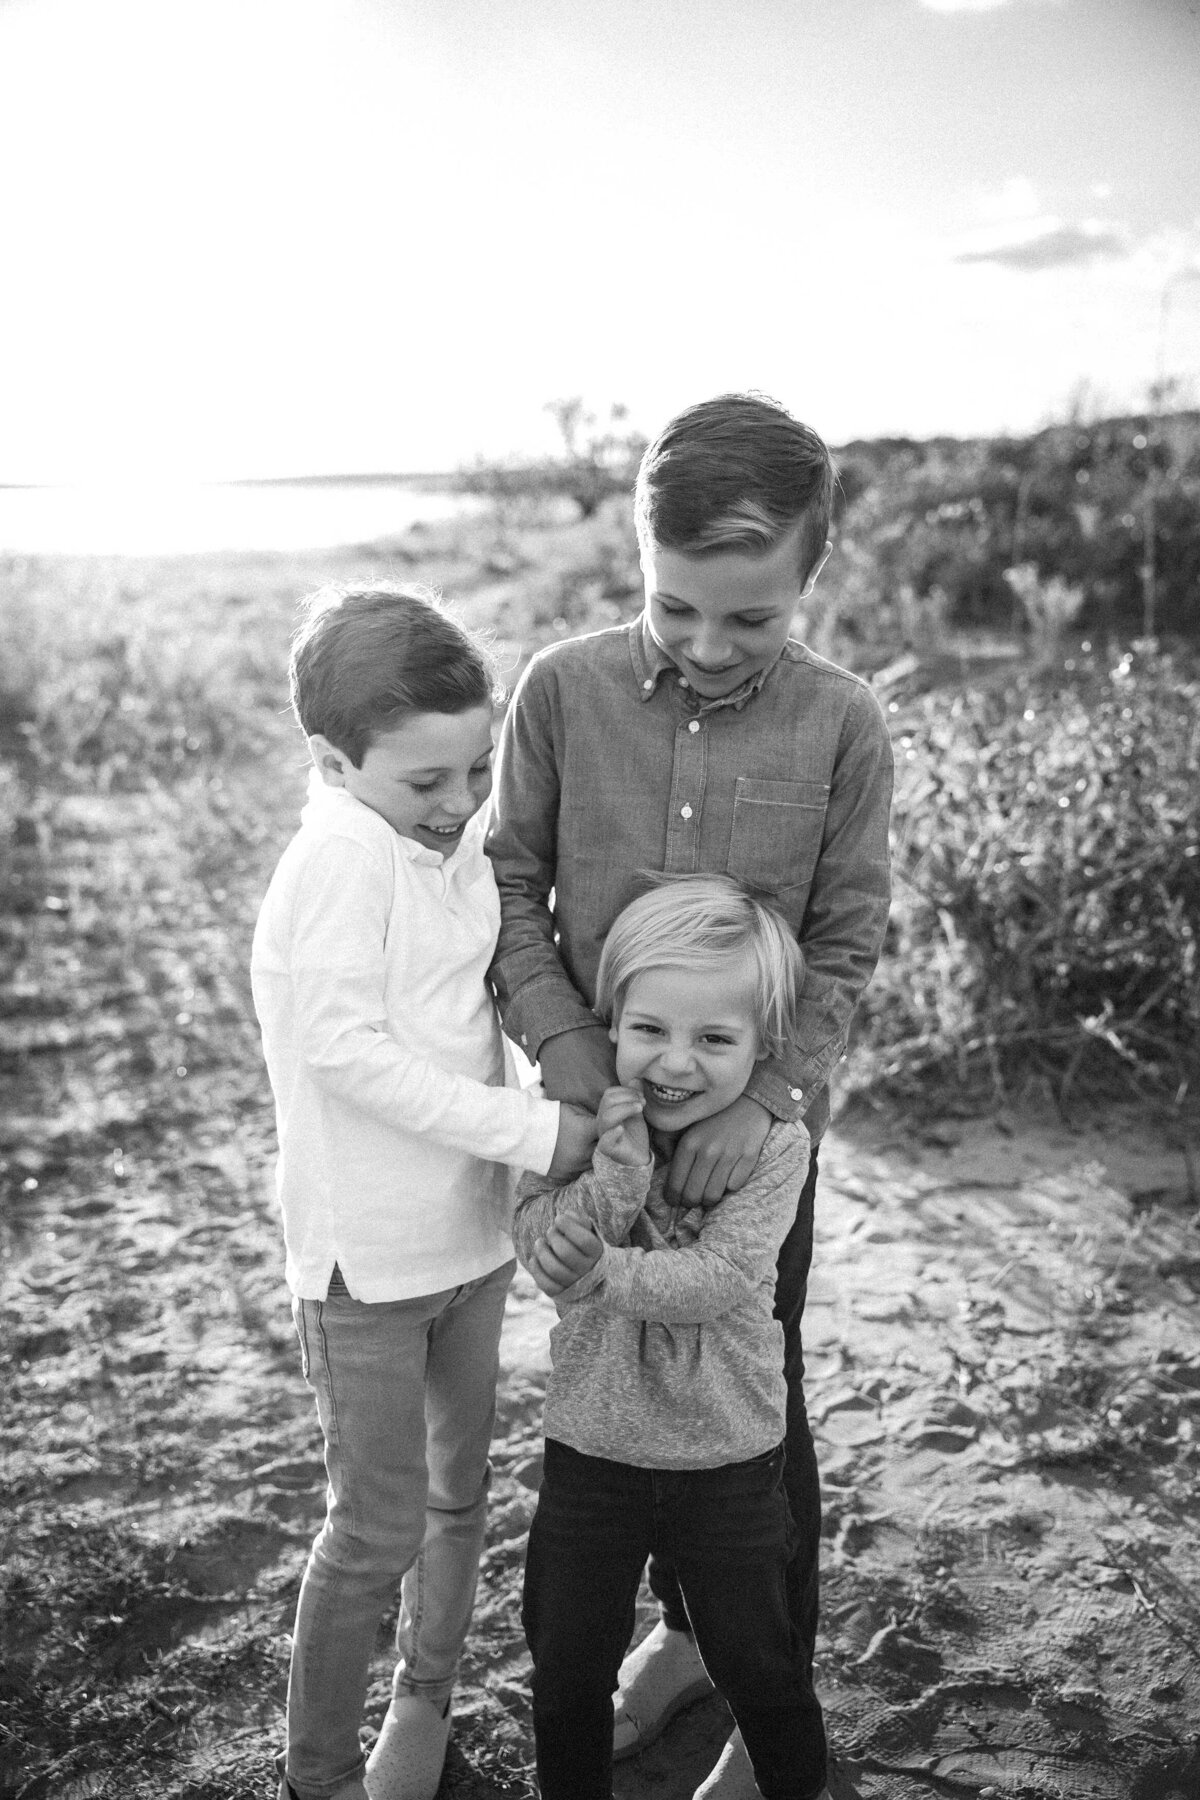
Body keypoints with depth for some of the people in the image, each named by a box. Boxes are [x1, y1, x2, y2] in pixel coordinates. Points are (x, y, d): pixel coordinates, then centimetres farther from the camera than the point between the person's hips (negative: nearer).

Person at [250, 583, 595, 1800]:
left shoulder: (459, 842, 2)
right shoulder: (343, 855, -20)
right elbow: (346, 1050, -25)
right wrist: (532, 1129, -23)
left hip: (471, 1234, 7)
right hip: (367, 1255, -7)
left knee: (461, 1493, 20)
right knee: (379, 1531, 4)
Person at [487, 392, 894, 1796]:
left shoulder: (842, 726, -13)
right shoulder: (562, 690, -10)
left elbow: (845, 948, -8)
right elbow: (512, 887, -3)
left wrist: (762, 1098, -20)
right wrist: (564, 1043, -15)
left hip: (755, 1125, -2)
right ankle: (682, 1628, 44)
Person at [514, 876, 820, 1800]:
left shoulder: (775, 1145, -16)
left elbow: (718, 1280, -26)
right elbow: (538, 1240, -21)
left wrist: (605, 1273, -39)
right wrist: (616, 1172, -36)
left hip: (730, 1457, -1)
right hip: (591, 1447, 2)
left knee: (759, 1665, 18)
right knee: (568, 1664, 19)